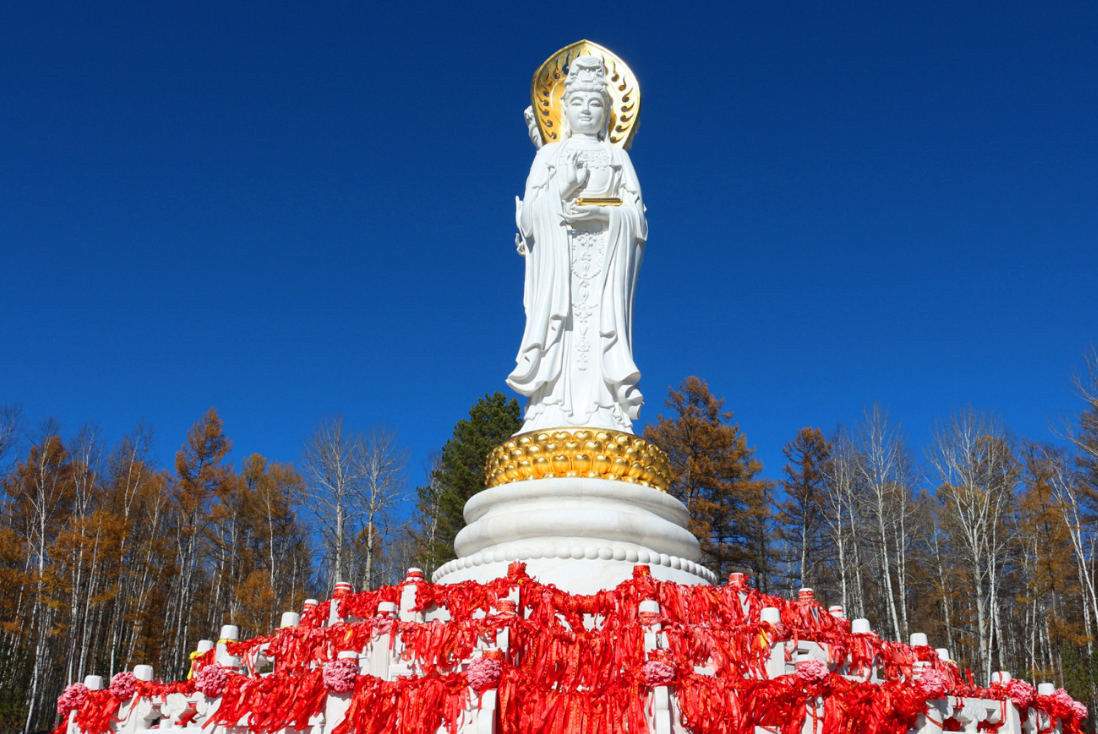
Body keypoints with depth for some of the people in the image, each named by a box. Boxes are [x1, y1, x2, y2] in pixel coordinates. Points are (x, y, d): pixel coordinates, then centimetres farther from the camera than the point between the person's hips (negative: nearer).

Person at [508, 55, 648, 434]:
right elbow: (530, 213, 6)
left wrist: (601, 211, -10)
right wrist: (561, 189, -9)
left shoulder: (618, 158, 18)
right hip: (558, 250, 0)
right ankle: (552, 410, -21)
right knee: (558, 318, -14)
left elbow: (637, 217, 8)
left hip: (605, 252, 0)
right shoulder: (549, 155, 19)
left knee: (602, 317, -14)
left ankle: (604, 412, -19)